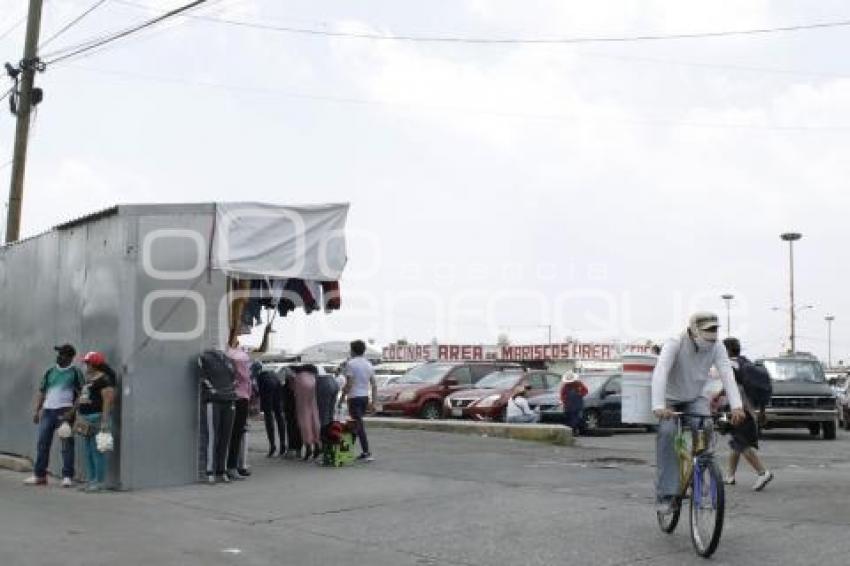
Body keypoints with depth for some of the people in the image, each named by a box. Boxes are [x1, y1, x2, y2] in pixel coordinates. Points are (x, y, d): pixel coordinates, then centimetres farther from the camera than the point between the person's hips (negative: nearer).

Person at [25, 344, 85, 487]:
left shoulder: (75, 372, 0)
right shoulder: (50, 372, 15)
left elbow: (81, 394, -5)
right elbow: (42, 392, 17)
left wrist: (72, 411, -15)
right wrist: (36, 410, 8)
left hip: (65, 411, -5)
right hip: (48, 410, 5)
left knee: (67, 444, -3)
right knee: (42, 443, 6)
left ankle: (67, 476, 0)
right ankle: (39, 475, 14)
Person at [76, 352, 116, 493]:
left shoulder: (104, 379, -11)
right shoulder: (88, 379, 19)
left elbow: (108, 401, -17)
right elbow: (81, 399, 25)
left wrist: (105, 421, -22)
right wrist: (78, 416, 22)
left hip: (97, 418, -10)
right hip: (85, 419, 10)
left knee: (97, 451, -9)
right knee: (88, 452, 12)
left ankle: (99, 482, -5)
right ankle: (91, 481, 18)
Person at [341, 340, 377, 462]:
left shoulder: (351, 363, -10)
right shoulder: (369, 365, 10)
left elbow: (349, 384, -16)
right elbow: (374, 385, 10)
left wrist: (342, 397, -7)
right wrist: (373, 402, 14)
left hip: (354, 397, -7)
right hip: (365, 397, 7)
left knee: (359, 425, -5)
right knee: (359, 424, 15)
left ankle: (366, 453, -9)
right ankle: (364, 452, 14)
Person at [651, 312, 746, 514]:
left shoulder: (716, 347, -16)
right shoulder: (675, 344, -27)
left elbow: (727, 375, -27)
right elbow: (660, 374, -39)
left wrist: (736, 406, -42)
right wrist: (658, 406, -52)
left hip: (696, 399, 3)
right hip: (671, 399, -3)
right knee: (667, 433, -26)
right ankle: (666, 494, -21)